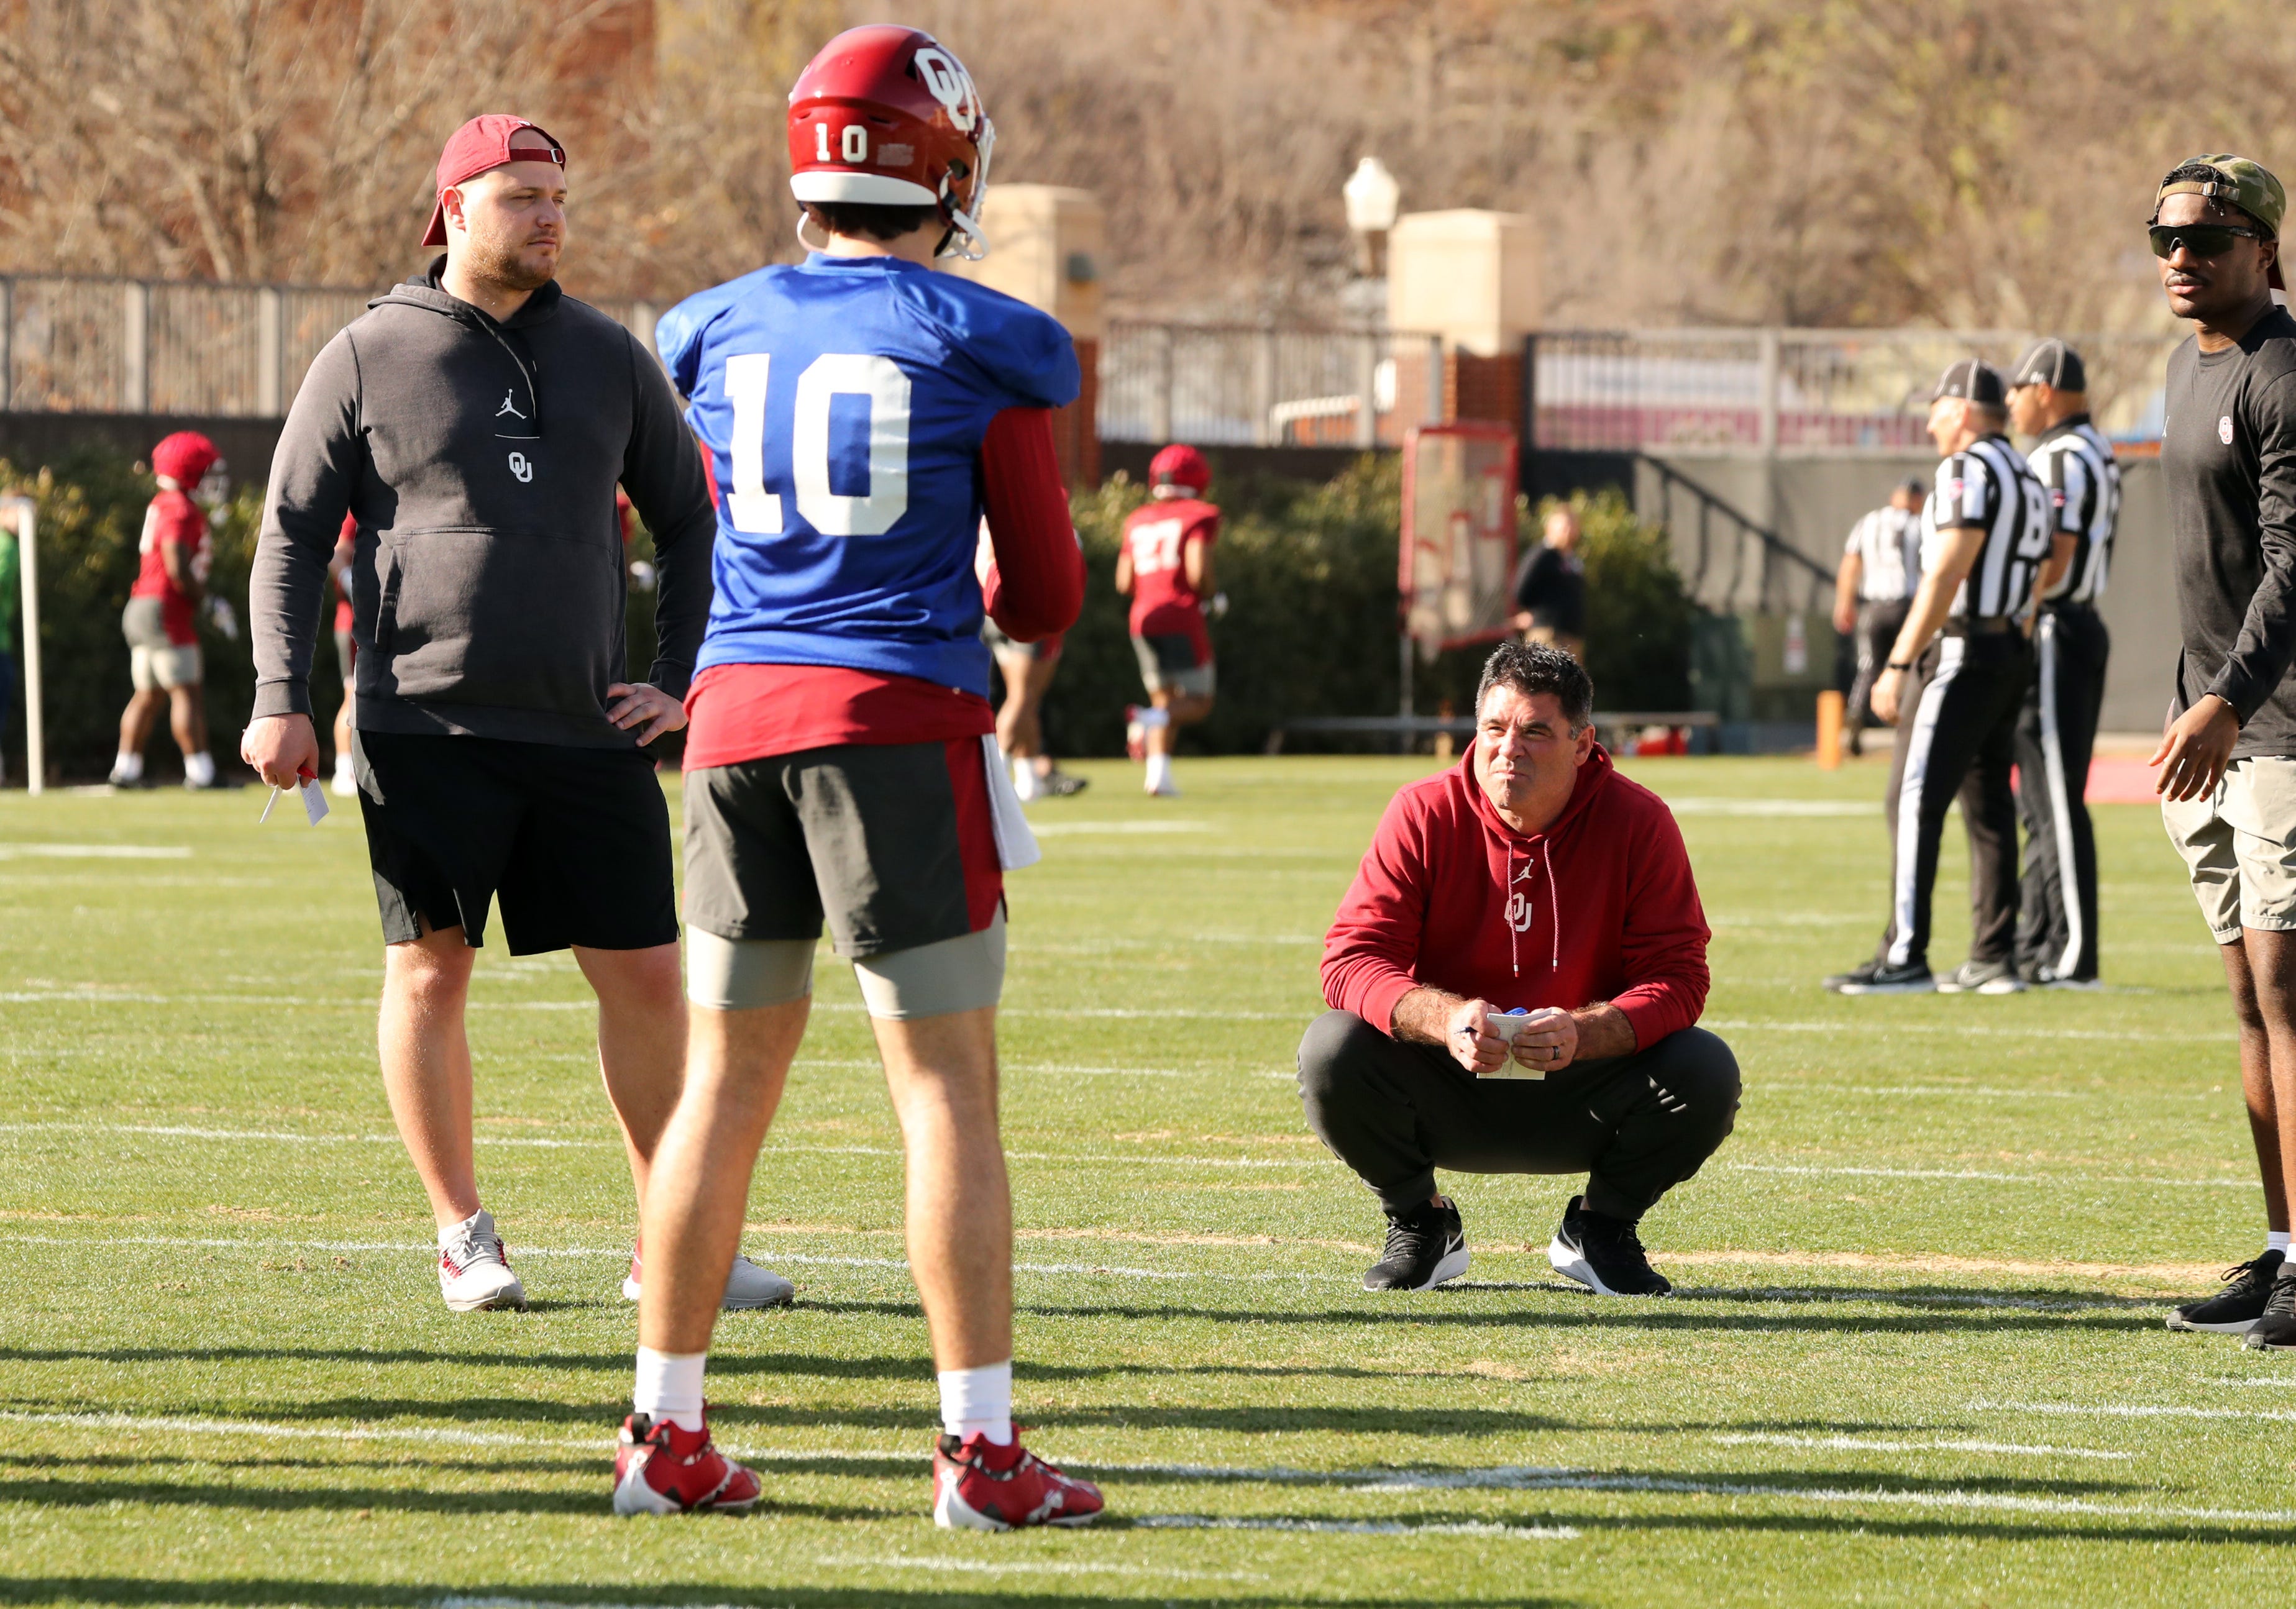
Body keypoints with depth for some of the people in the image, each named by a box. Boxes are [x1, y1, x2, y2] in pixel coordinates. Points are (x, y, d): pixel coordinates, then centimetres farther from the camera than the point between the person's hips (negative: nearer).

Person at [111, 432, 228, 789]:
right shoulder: (180, 510, -15)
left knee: (150, 695, 13)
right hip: (166, 611, -10)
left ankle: (126, 767, 14)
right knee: (188, 691, -7)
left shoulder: (162, 505, 16)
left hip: (142, 609, 10)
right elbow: (178, 569, -21)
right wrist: (206, 601, -11)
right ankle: (199, 770, -8)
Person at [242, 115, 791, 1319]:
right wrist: (281, 699, -7)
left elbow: (690, 522, 20)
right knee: (430, 967, -1)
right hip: (423, 724, -3)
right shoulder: (372, 359, 2)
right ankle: (461, 1236, 11)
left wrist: (677, 679, 9)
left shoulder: (608, 358, 12)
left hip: (587, 728, 3)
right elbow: (292, 537, 3)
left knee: (644, 974, 1)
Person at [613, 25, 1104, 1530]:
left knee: (728, 1075, 11)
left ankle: (668, 1433, 13)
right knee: (949, 1085, -2)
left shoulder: (718, 334, 9)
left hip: (739, 715, 5)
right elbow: (1048, 596, 1)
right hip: (900, 720, -4)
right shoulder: (981, 348, -4)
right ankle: (983, 1446, -4)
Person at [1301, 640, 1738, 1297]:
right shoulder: (1424, 815, -10)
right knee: (1332, 1051, -28)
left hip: (1580, 1103, 0)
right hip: (1447, 1098, 0)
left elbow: (1677, 978, -13)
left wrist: (1582, 1033, -35)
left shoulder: (1639, 823, -10)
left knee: (1707, 1072, -26)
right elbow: (1350, 960, -15)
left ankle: (1602, 1228, 5)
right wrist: (1444, 1018, -36)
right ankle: (1420, 1226, 1)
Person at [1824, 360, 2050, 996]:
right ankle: (1994, 959, 11)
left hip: (1961, 653, -9)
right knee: (1989, 806, 11)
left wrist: (1898, 665, -19)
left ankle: (1905, 957, -12)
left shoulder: (1969, 471, -11)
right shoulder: (2029, 482, 17)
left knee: (1915, 801, -9)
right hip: (2015, 652, 9)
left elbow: (1945, 578, -18)